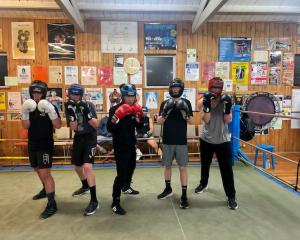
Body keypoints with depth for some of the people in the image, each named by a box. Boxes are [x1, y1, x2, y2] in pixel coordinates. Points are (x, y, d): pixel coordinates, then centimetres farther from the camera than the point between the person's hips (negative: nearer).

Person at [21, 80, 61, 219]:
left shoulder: (49, 107, -10)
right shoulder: (29, 107, 5)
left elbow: (58, 126, -17)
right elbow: (25, 126, -2)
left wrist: (51, 111, -30)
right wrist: (25, 113, -18)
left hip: (45, 145, -7)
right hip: (32, 145, 7)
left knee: (45, 173, -11)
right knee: (38, 170, 22)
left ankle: (52, 205, -6)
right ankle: (46, 190, 46)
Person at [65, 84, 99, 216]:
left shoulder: (88, 105, -12)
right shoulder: (69, 106, -2)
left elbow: (95, 125, -16)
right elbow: (73, 127, -11)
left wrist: (86, 112, -27)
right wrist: (71, 112, -22)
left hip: (90, 137, -6)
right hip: (78, 138, 6)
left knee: (87, 166, -21)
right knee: (77, 166, 19)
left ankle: (94, 201, -13)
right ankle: (85, 187, 49)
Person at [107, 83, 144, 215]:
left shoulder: (135, 108, 4)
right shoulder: (115, 109, -14)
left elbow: (139, 128, 9)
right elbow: (110, 128, -21)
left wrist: (139, 118, -9)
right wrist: (116, 117, -34)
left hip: (131, 144, 8)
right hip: (120, 146, -7)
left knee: (131, 166, 25)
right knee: (121, 173, -12)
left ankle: (126, 187, 51)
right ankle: (115, 203, -1)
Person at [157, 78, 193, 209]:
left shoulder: (186, 102, 1)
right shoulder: (165, 103, 3)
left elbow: (190, 121, -2)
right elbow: (159, 121, -3)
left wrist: (184, 111, -21)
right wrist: (166, 111, -19)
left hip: (181, 141, -1)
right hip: (167, 141, 2)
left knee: (183, 168, 2)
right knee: (167, 166, 14)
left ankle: (184, 195, 10)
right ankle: (168, 189, 33)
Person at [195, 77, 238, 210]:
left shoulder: (225, 100, -6)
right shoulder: (203, 101, -7)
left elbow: (228, 120, -10)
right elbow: (206, 119, -17)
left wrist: (227, 107, -25)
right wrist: (207, 105, -29)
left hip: (223, 140, -1)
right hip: (206, 139, 1)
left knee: (227, 168, -1)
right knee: (205, 164, 20)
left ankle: (231, 197, 12)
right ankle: (203, 184, 46)